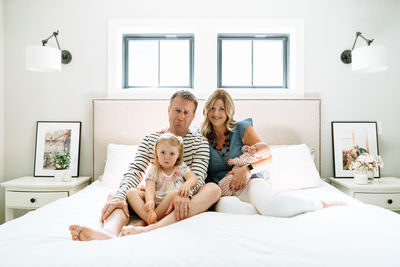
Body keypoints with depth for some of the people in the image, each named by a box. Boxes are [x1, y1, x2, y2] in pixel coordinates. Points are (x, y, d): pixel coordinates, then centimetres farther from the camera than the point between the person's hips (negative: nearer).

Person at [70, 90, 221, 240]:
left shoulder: (200, 142, 3)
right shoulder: (149, 139, 8)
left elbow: (197, 176, -12)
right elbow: (135, 171, -5)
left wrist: (185, 194, -36)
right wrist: (120, 196, -25)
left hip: (182, 199, -2)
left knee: (214, 189, -31)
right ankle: (109, 232, -54)